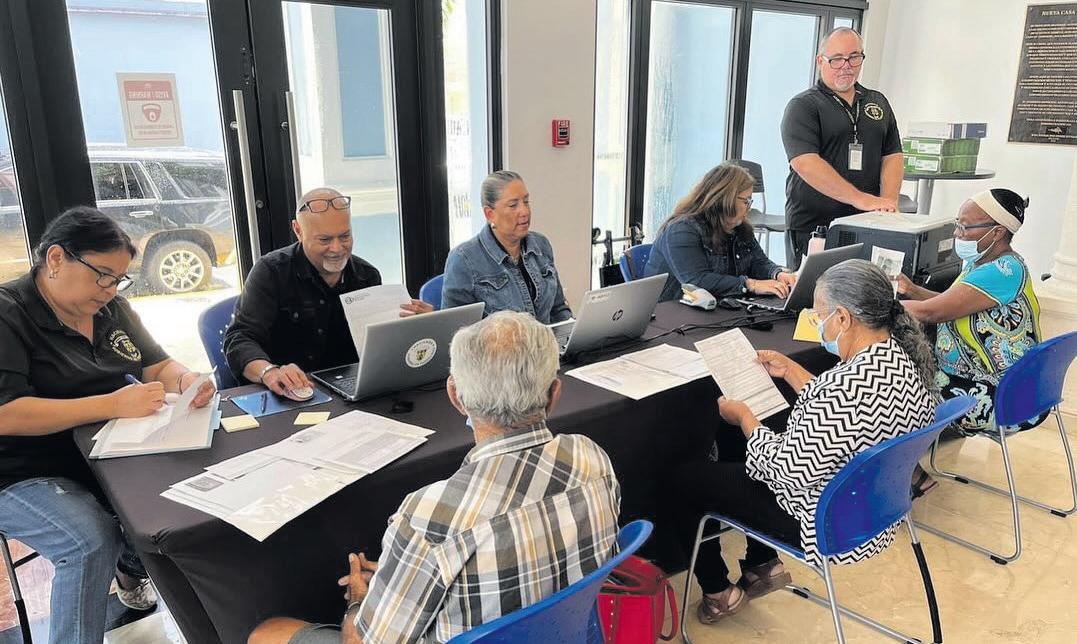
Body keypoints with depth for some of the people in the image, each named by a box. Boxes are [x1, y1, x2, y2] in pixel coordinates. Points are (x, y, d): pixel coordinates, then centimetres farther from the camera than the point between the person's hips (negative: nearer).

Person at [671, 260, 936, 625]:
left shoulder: (850, 385, -36)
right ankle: (764, 567, 32)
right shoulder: (904, 354, -6)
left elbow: (790, 473, -28)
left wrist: (743, 417, -14)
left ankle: (719, 593, 22)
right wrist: (789, 370, 8)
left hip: (824, 523, -9)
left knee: (685, 480, 6)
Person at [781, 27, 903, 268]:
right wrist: (861, 199, -23)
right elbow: (806, 163, -17)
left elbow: (893, 156, 12)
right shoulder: (803, 106, -3)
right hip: (812, 227, -5)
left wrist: (888, 202, -8)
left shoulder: (878, 103, 17)